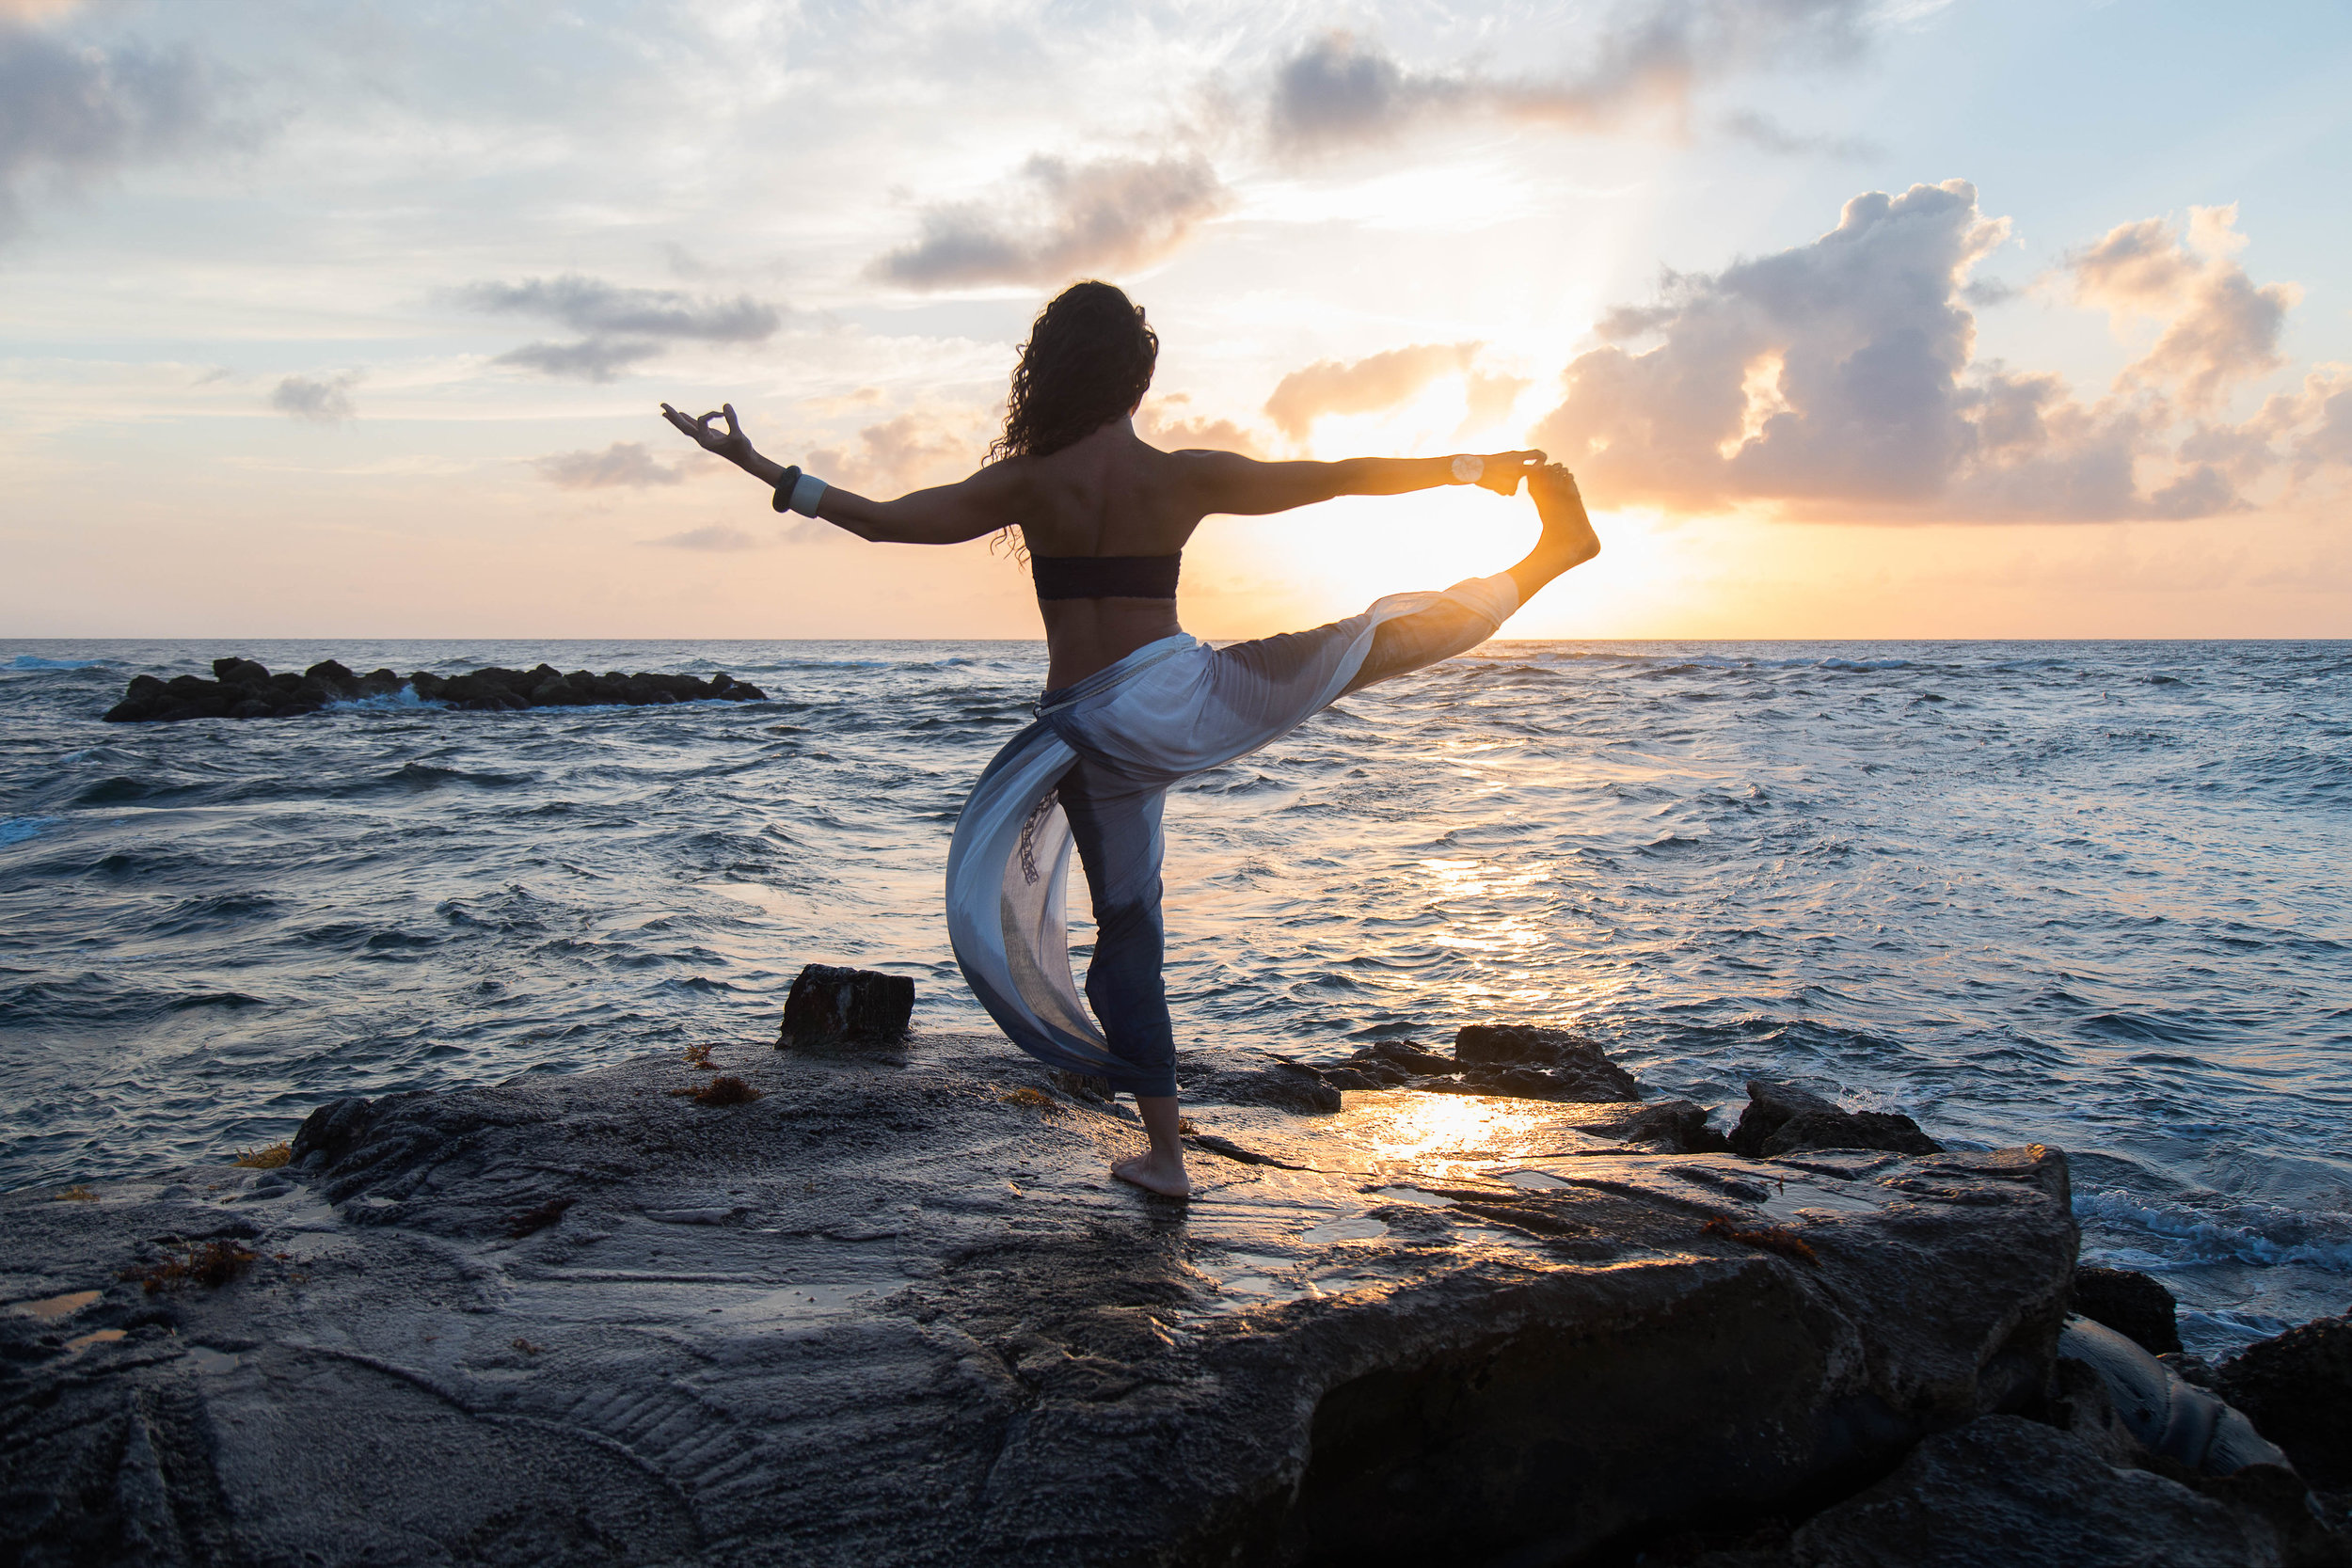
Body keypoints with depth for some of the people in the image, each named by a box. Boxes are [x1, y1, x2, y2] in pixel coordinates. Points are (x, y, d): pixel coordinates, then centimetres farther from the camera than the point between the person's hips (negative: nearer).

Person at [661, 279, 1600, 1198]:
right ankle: (1550, 555, 23)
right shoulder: (1182, 478, -5)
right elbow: (1334, 478, 1)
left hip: (1092, 733, 1)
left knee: (1126, 927, 11)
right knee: (1378, 642, 12)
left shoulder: (1028, 484, -5)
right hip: (1180, 696, -1)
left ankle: (1165, 1153, 16)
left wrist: (757, 468, 0)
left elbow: (880, 521, -8)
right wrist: (1468, 467, 10)